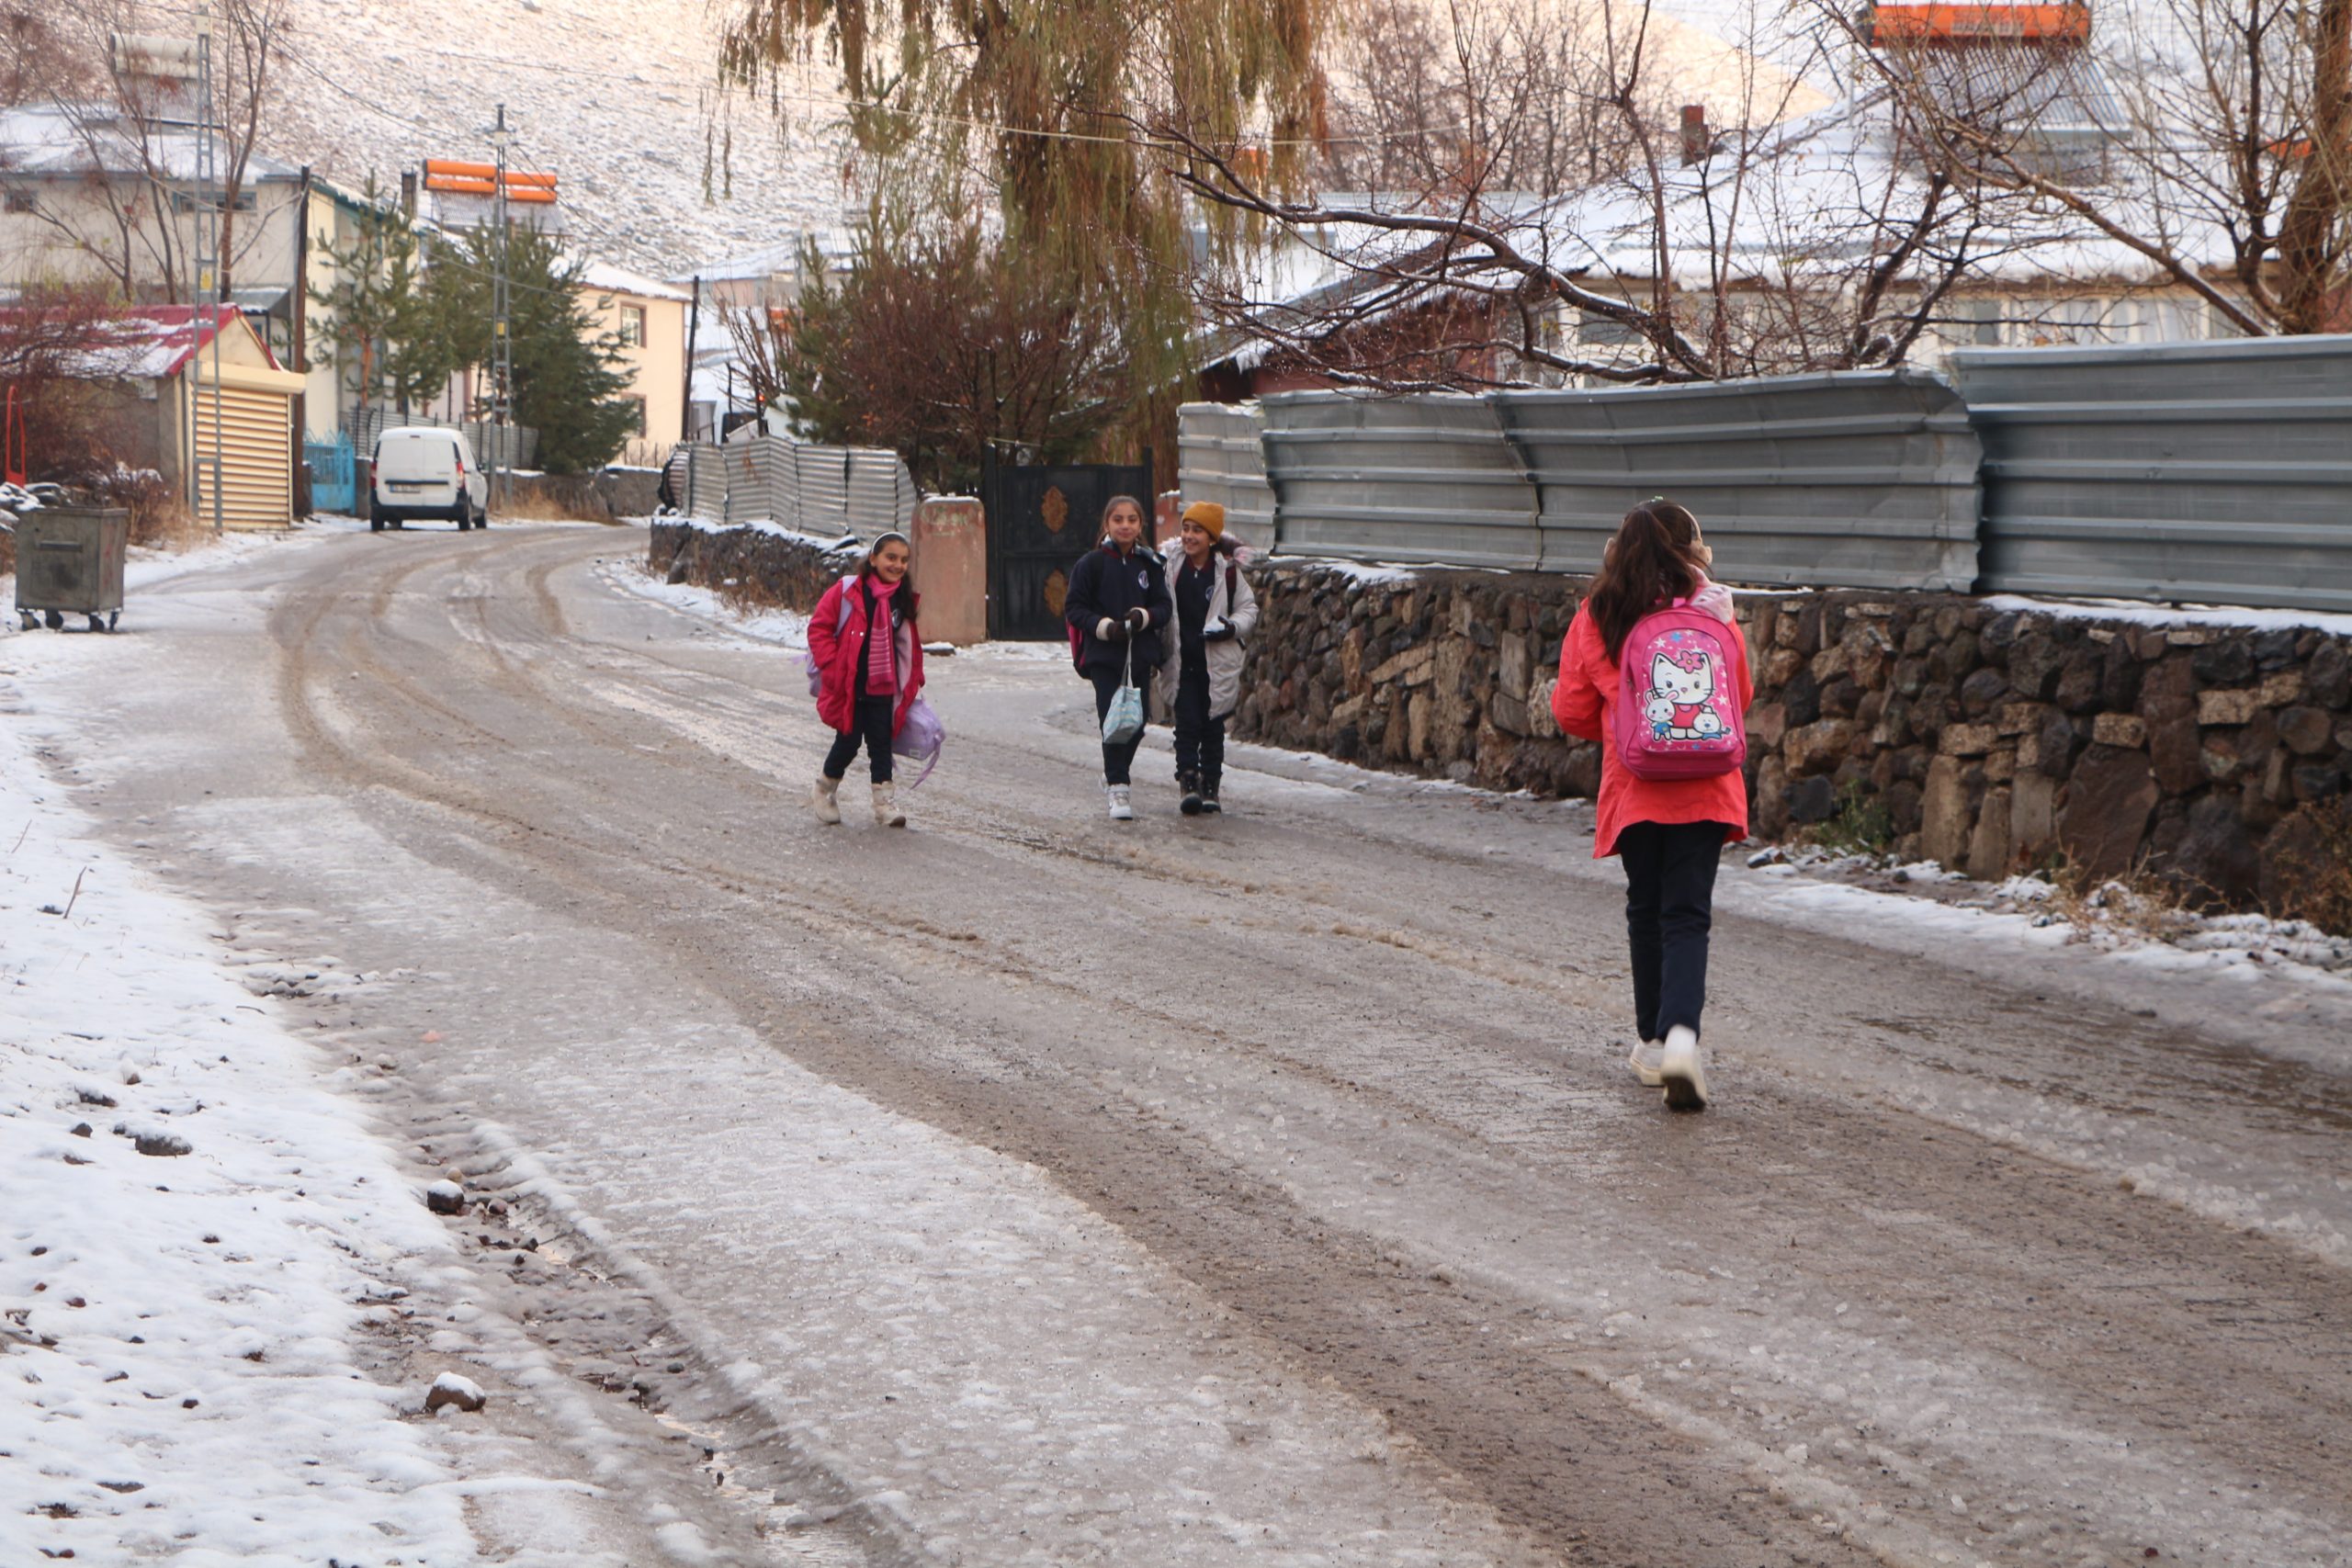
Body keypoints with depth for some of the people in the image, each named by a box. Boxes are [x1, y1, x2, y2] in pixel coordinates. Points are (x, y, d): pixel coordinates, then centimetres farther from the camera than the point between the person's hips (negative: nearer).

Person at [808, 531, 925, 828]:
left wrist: (914, 682, 10)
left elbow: (912, 646, 15)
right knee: (848, 742, 4)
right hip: (847, 687, -3)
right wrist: (831, 667, -14)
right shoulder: (847, 591, -10)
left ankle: (885, 803, 7)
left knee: (881, 743, 3)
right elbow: (818, 627, -8)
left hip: (883, 689, 3)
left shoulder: (906, 600, 5)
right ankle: (825, 791, 27)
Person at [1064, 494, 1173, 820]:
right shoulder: (1092, 564, -2)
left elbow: (1165, 606, 8)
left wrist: (1144, 617, -13)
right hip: (1104, 655, -3)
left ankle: (1114, 773, 31)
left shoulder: (1150, 564, 6)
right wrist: (1104, 626, -15)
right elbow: (1073, 607, -1)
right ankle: (1117, 788, -7)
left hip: (1141, 654, 3)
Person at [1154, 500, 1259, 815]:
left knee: (1212, 727, 7)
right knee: (1187, 724, -8)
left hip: (1217, 663, 0)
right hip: (1181, 662, 0)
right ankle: (1189, 783, -8)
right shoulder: (1170, 564, -1)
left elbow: (1248, 608, 9)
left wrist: (1231, 628, -11)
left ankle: (1210, 787, 15)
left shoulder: (1227, 570, -1)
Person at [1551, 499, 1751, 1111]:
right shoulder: (1714, 611, 0)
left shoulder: (1597, 618, -1)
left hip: (1634, 787, 0)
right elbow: (1743, 695, 12)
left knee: (1646, 910, 15)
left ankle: (1653, 1042, 21)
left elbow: (1572, 711, 5)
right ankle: (1681, 1034, -22)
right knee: (1687, 915, -2)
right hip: (1706, 789, 0)